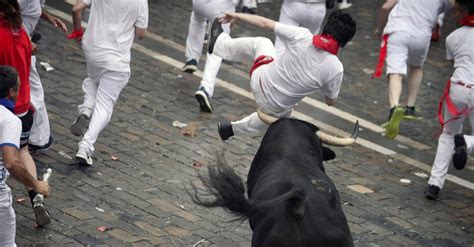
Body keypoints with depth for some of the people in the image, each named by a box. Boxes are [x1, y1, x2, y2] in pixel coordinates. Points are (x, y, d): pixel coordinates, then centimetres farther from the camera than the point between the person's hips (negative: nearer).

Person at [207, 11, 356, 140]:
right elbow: (331, 102, -7)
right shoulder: (336, 69, -25)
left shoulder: (301, 36, -24)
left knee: (261, 42, 28)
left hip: (259, 82, 0)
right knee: (281, 116, 39)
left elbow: (265, 24, -10)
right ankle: (233, 129, 49)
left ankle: (219, 44, 51)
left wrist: (237, 16, 5)